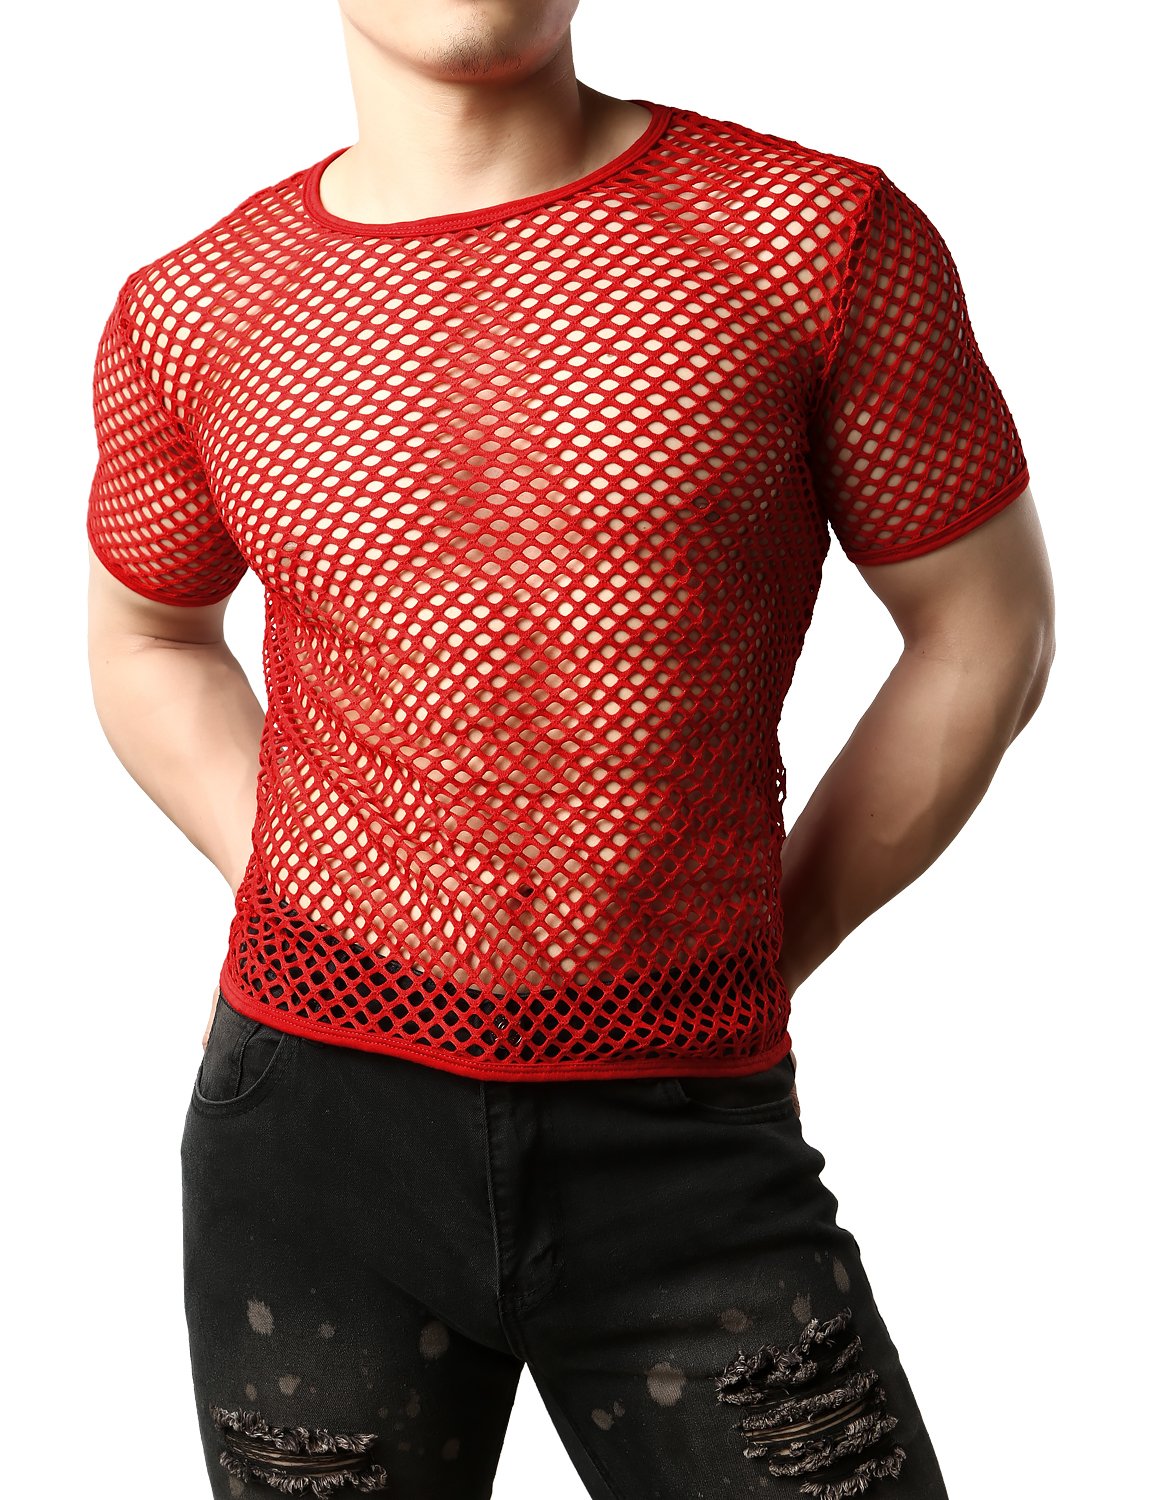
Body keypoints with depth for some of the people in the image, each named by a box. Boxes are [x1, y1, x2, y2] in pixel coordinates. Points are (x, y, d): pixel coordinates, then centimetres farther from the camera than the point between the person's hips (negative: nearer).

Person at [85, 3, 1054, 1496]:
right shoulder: (189, 316, 1)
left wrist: (761, 955, 3)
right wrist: (307, 929, 5)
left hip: (689, 1135, -1)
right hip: (316, 1114, 2)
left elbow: (983, 631, 4)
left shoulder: (824, 236, -5)